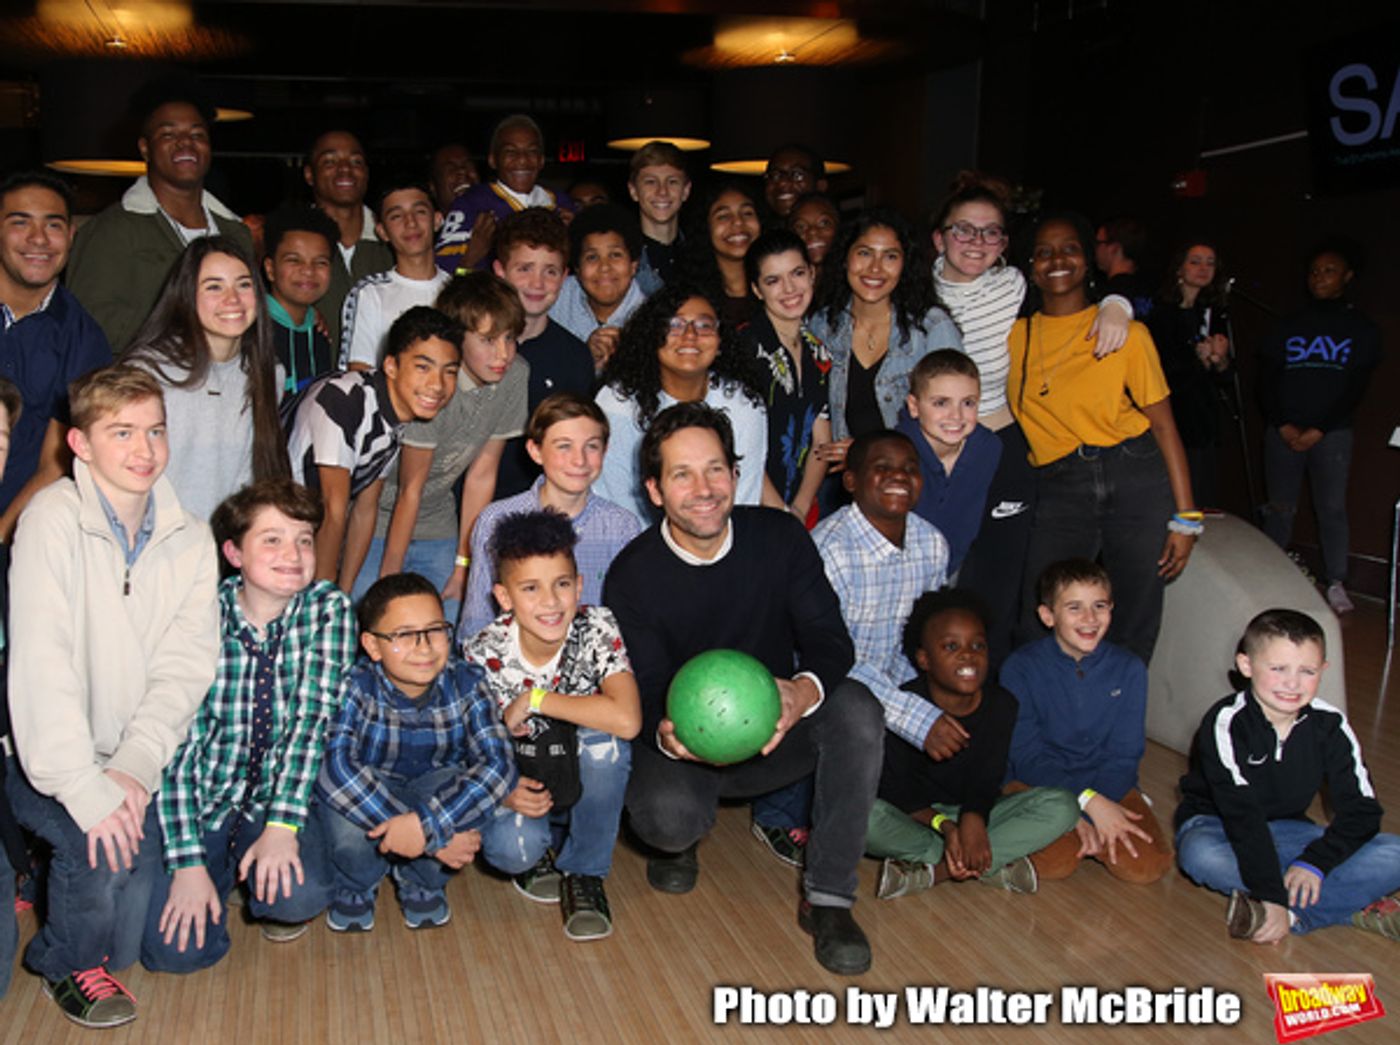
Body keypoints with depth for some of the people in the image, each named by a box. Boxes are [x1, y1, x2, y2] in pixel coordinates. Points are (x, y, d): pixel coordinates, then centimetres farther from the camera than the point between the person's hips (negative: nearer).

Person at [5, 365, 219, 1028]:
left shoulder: (188, 539, 0)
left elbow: (186, 666, -7)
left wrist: (135, 764, -21)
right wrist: (85, 786, -27)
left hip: (137, 764, 4)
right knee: (100, 842, -28)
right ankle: (66, 963, 5)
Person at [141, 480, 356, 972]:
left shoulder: (329, 608, -10)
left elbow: (314, 715, -16)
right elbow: (177, 742, -17)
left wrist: (282, 824, -26)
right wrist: (188, 863, -23)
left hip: (275, 798, 1)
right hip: (201, 799, 0)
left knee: (301, 897, -27)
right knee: (176, 949, -15)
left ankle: (263, 884, 10)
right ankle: (222, 868, 17)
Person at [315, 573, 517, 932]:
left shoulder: (465, 685, -19)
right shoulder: (355, 689, -26)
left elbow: (498, 764, -29)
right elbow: (338, 765, -41)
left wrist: (424, 823, -45)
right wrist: (436, 836, -46)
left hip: (433, 788, 2)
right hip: (367, 795, -2)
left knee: (474, 796, -31)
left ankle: (421, 883, 2)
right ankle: (354, 887, 0)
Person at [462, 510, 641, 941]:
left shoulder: (597, 629, -20)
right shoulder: (483, 654, -16)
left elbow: (626, 720, -36)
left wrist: (534, 700, -29)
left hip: (590, 785, 0)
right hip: (523, 790, 0)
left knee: (602, 738, -33)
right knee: (510, 845, -32)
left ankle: (583, 872, -10)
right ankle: (537, 850, 9)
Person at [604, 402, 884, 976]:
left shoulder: (780, 536, -8)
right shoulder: (633, 574, -11)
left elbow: (831, 640, -11)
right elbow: (644, 693, -11)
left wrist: (805, 691, -36)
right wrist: (665, 734, -37)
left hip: (774, 735, 2)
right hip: (684, 748, -2)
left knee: (856, 707, -28)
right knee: (669, 816, -34)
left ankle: (828, 898, -18)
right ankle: (678, 842, 9)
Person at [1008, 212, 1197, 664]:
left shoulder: (1125, 332, 4)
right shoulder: (1013, 336, 9)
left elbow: (1163, 424, 2)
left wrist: (1185, 517, -3)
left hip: (1137, 478, -1)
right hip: (1058, 488, 1)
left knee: (1134, 631, 2)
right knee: (1037, 630, -7)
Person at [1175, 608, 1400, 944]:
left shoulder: (1330, 725, -10)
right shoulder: (1227, 724, -23)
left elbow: (1362, 811, -9)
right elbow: (1242, 817, -30)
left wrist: (1315, 862, -24)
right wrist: (1272, 896, -37)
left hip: (1288, 829, 4)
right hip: (1217, 824, -4)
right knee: (1202, 856, -40)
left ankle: (1294, 914, -30)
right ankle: (1354, 907, -30)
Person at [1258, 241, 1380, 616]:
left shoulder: (1362, 329, 7)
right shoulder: (1289, 326, 12)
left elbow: (1356, 388, 0)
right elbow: (1266, 381, 6)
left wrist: (1318, 430, -10)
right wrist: (1284, 426, -7)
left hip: (1332, 433, -2)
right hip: (1283, 431, 2)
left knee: (1332, 508, -6)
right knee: (1280, 507, 4)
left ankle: (1336, 584, -2)